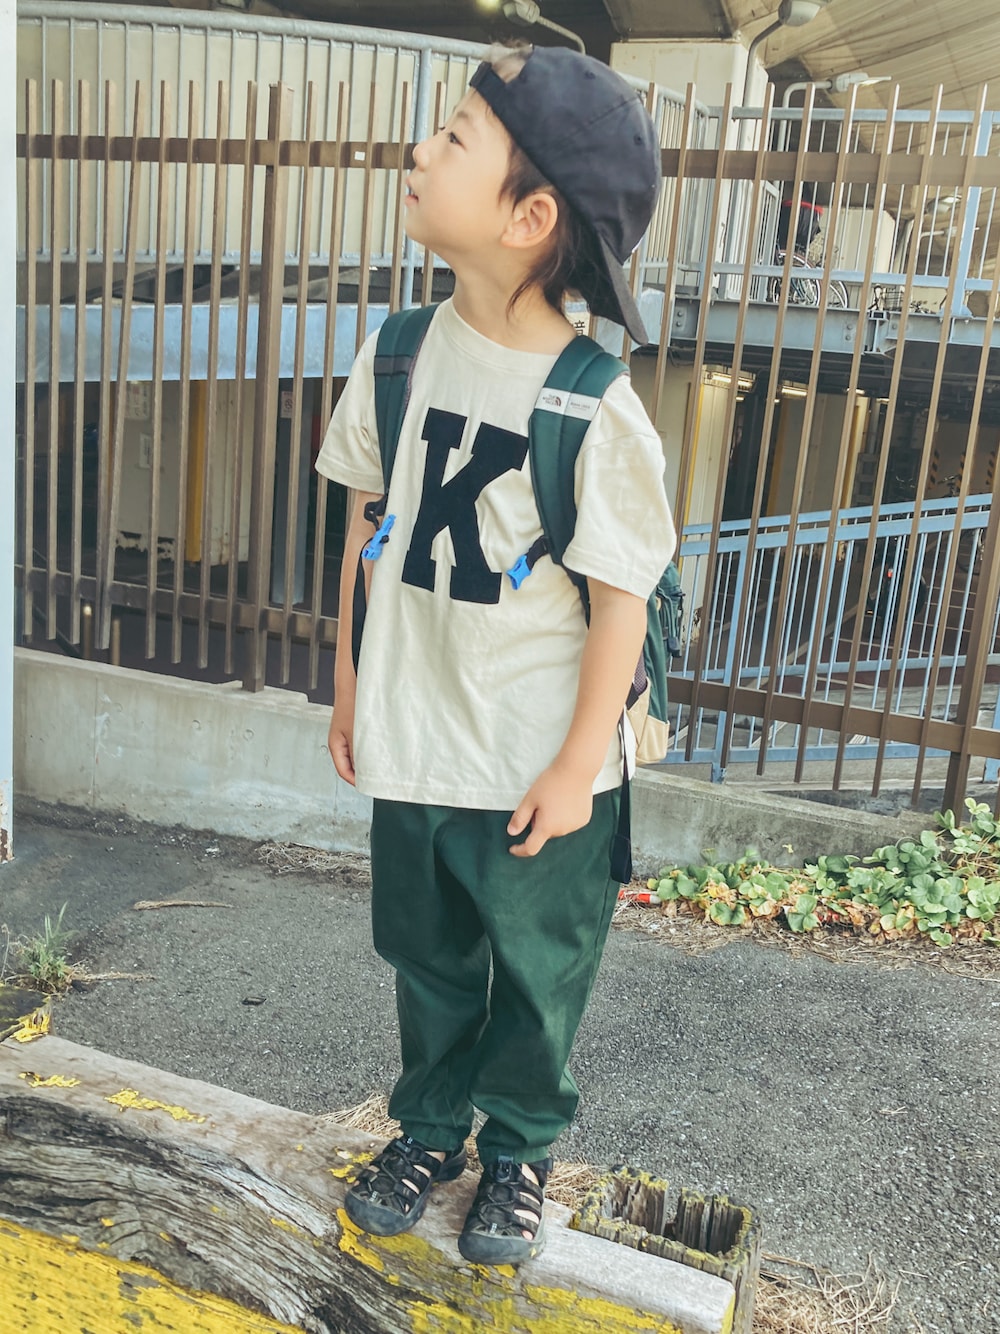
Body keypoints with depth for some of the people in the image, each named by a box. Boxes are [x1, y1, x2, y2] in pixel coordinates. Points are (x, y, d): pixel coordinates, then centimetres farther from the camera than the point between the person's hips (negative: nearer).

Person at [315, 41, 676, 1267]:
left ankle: (518, 1150, 43)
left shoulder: (594, 408, -21)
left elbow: (621, 597, -15)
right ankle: (430, 1127, 48)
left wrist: (579, 766, -11)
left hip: (537, 765, -4)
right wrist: (350, 682, 10)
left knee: (537, 974, 17)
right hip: (411, 741, 5)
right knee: (427, 960, 23)